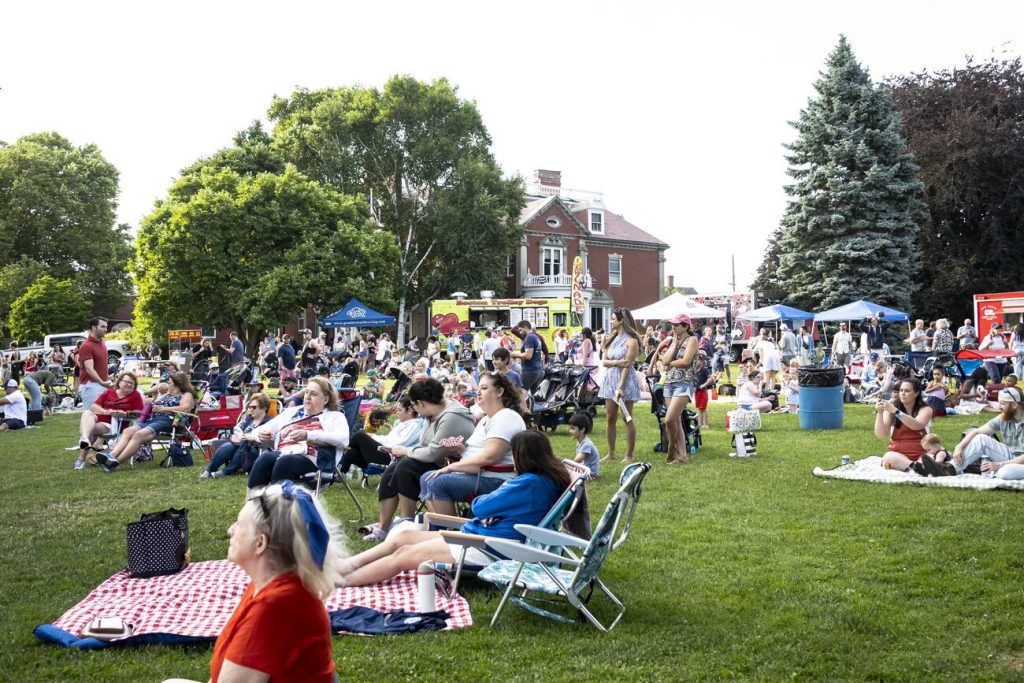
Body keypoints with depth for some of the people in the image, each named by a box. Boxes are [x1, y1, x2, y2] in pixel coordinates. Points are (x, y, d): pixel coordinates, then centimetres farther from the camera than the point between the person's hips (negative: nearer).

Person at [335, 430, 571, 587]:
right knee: (403, 536, 9)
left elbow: (480, 506, -17)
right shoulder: (547, 480, 8)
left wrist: (480, 500, 5)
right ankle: (344, 567, 11)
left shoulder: (530, 483, -23)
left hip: (486, 548, -10)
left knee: (403, 555, -4)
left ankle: (343, 579, 6)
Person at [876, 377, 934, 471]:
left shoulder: (925, 409, 3)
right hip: (897, 454, 0)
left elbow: (917, 425, -20)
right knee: (888, 457, -37)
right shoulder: (891, 410, 6)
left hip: (921, 455, 0)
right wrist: (879, 413, -18)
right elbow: (880, 435, -4)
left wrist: (895, 411, -29)